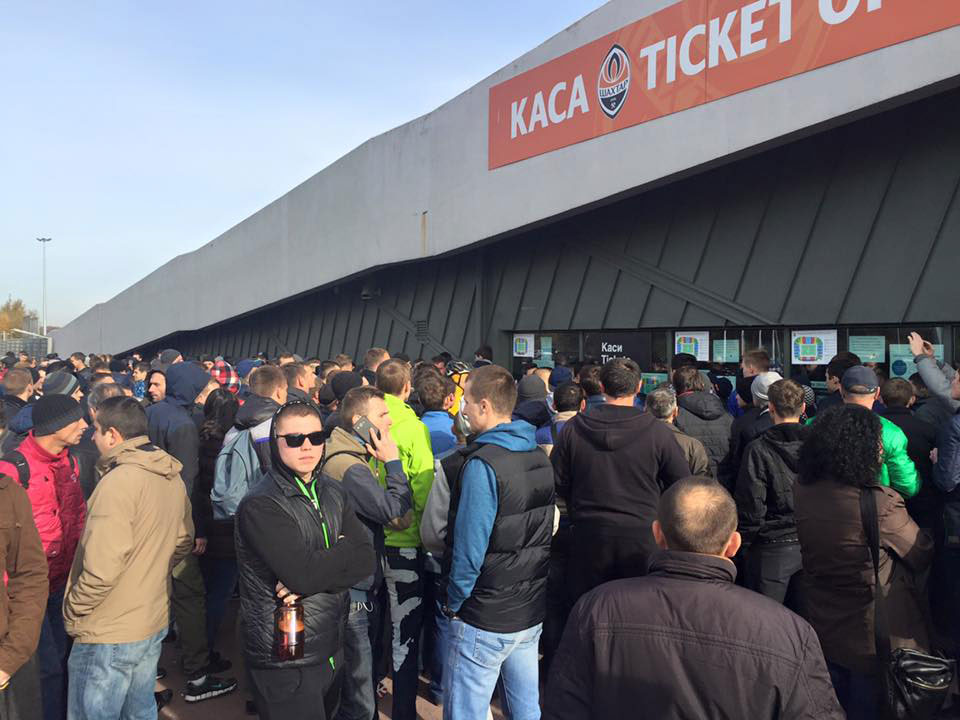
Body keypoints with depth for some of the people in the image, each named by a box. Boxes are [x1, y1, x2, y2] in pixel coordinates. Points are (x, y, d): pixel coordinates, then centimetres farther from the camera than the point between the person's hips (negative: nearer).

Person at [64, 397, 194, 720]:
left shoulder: (118, 481, -23)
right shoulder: (171, 477, 2)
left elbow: (101, 569, -25)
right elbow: (183, 542, 14)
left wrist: (72, 611, -10)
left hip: (107, 635, -7)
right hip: (154, 623, 8)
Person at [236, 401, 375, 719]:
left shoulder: (332, 493, 5)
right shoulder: (260, 506, -17)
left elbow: (366, 559, -4)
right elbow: (303, 573, -27)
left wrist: (310, 578, -19)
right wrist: (342, 552, -10)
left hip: (331, 651, 7)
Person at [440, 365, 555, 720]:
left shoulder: (483, 465, -21)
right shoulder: (540, 457, 4)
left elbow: (469, 547, -20)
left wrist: (454, 603, -7)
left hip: (484, 620, -8)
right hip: (533, 611, 8)